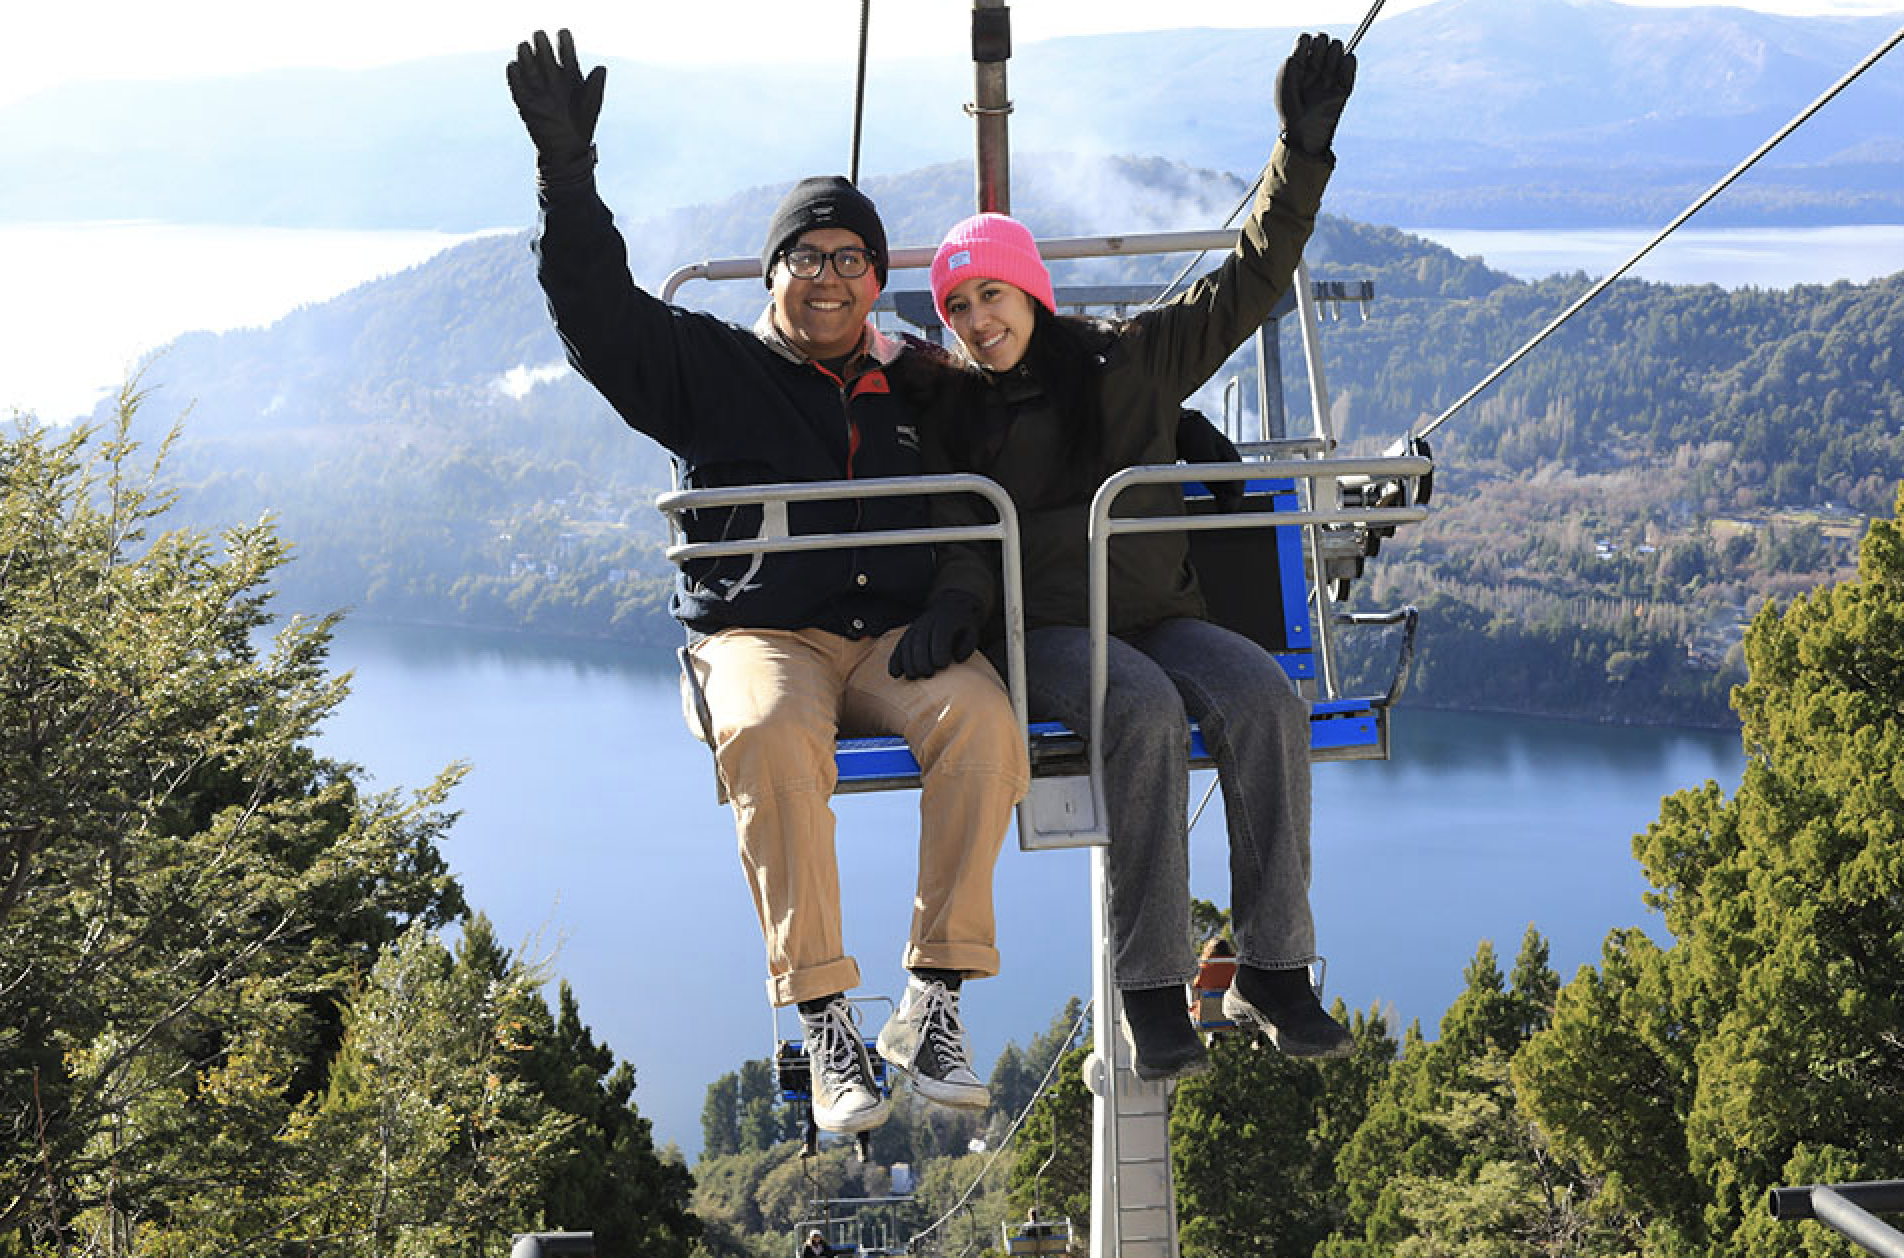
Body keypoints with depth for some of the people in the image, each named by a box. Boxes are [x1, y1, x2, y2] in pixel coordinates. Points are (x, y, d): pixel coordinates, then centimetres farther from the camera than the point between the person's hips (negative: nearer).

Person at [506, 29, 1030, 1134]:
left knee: (981, 717, -31)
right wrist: (568, 170, -7)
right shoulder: (712, 368, 14)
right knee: (768, 734, -37)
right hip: (761, 634, -2)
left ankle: (935, 1001, -24)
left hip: (898, 635, 2)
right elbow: (598, 308, 3)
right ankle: (825, 1020, -33)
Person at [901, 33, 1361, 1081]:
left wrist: (1301, 155, 1)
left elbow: (1251, 277, 11)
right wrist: (949, 614, -19)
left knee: (1265, 699, -29)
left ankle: (1270, 969, -25)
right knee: (1144, 709, -35)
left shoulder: (1128, 359, 12)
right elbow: (959, 540, 3)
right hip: (1042, 631, -2)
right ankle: (1151, 990, -34)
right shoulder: (949, 412, 10)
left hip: (1157, 614, 2)